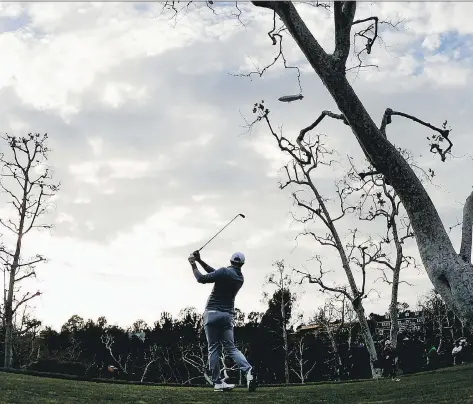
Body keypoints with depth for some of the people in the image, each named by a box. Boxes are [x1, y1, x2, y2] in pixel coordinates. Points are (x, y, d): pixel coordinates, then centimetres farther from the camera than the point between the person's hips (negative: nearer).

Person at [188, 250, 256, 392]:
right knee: (230, 348, 6)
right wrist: (200, 261, 13)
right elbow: (216, 273, 16)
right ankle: (248, 370, -17)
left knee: (214, 349, 1)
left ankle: (217, 382, -1)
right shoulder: (240, 278, 12)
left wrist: (193, 264, 4)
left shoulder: (225, 272, -10)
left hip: (212, 313, -5)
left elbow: (202, 279, -11)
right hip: (227, 315, 5)